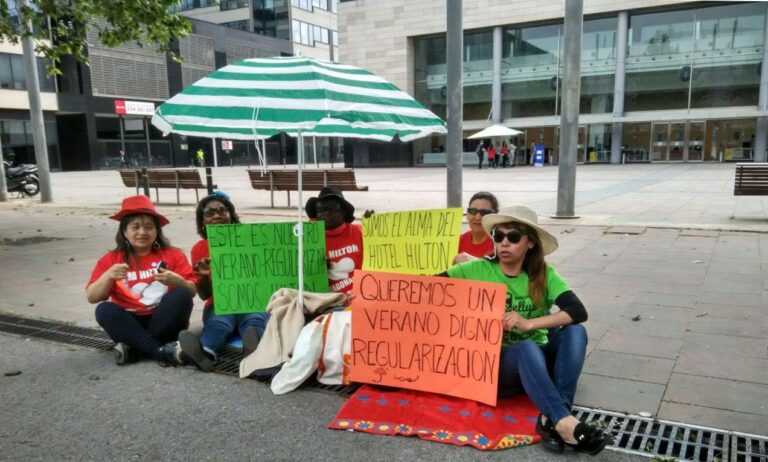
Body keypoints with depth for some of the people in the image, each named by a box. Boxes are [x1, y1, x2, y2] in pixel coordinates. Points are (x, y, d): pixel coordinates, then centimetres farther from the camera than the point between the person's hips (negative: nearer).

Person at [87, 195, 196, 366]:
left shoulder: (173, 255, 6)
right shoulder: (110, 260, 8)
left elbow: (191, 291, -1)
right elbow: (92, 297, 0)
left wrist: (176, 281, -23)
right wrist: (108, 276, -19)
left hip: (164, 321, 0)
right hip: (130, 324, 1)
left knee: (181, 294, -26)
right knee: (104, 310, -27)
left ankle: (133, 348, -26)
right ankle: (161, 351, -36)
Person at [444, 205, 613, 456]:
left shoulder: (544, 275, -4)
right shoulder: (478, 270, -7)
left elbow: (578, 311, -18)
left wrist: (529, 323, -30)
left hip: (540, 360, 3)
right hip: (498, 361, -2)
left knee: (575, 331, -25)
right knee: (527, 347, -35)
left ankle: (552, 420, -35)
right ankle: (565, 423, -45)